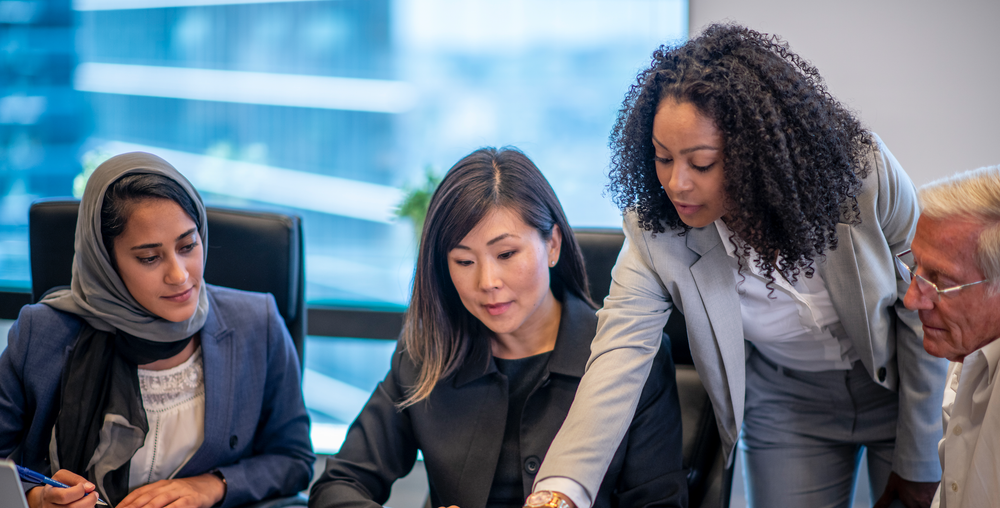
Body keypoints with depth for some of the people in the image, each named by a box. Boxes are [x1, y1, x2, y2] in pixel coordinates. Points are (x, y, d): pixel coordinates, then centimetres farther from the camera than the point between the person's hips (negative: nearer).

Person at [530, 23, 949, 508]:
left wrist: (918, 460, -10)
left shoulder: (864, 174, -30)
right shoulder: (655, 232, -27)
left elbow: (927, 314, -17)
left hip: (900, 391, -1)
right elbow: (619, 357, -36)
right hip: (787, 410, 1)